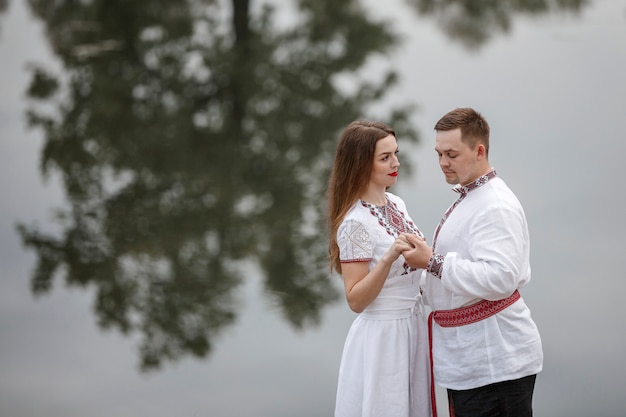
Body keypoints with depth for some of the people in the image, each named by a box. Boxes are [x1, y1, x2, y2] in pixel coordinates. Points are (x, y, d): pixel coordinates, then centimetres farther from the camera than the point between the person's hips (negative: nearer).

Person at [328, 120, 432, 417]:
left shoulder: (397, 204, 5)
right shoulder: (356, 222, -18)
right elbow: (356, 300, -19)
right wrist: (388, 259, -30)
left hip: (411, 328, 7)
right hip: (381, 335, -7)